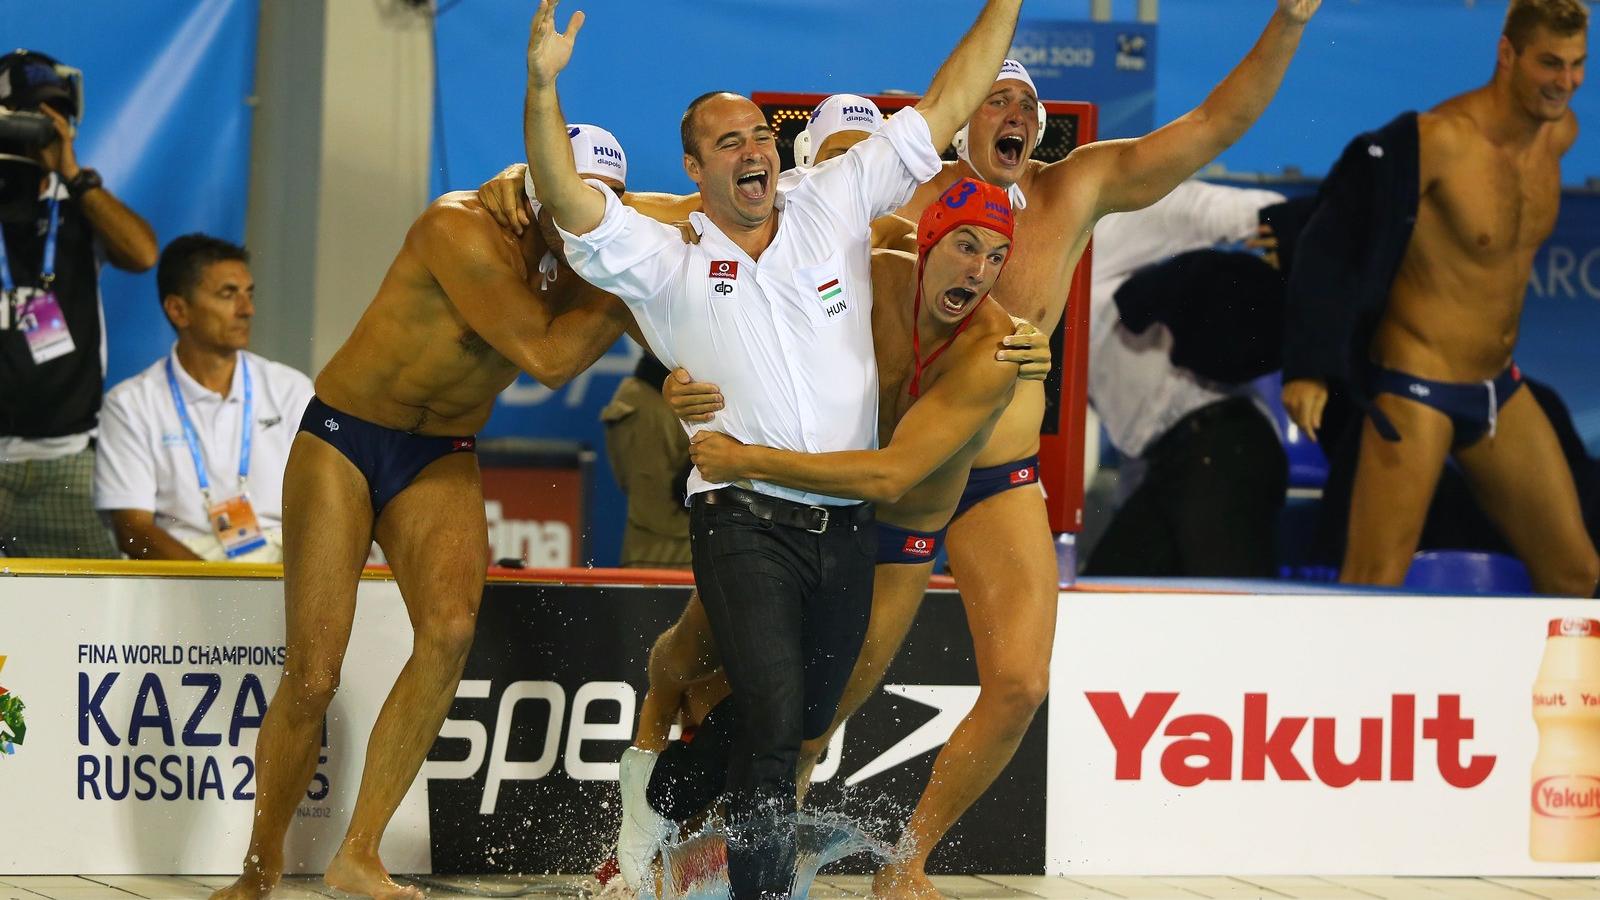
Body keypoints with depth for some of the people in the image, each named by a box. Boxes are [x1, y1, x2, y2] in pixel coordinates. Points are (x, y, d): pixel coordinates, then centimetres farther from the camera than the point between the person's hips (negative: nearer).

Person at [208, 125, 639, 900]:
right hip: (342, 438, -5)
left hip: (441, 462, 5)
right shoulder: (462, 231, -23)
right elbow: (546, 357, -27)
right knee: (312, 675, -9)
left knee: (450, 630, -23)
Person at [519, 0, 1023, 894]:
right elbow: (569, 199, -13)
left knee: (808, 719, 14)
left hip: (847, 523, 4)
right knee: (774, 719, -18)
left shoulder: (833, 208, 8)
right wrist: (543, 87, -28)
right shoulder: (666, 262, 1)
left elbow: (944, 109, 9)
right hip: (743, 520, -4)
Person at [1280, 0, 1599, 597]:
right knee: (1372, 592, -11)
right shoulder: (1438, 140, -21)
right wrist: (1308, 369, -25)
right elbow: (1332, 246, -19)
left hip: (1501, 391, 8)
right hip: (1417, 391, -8)